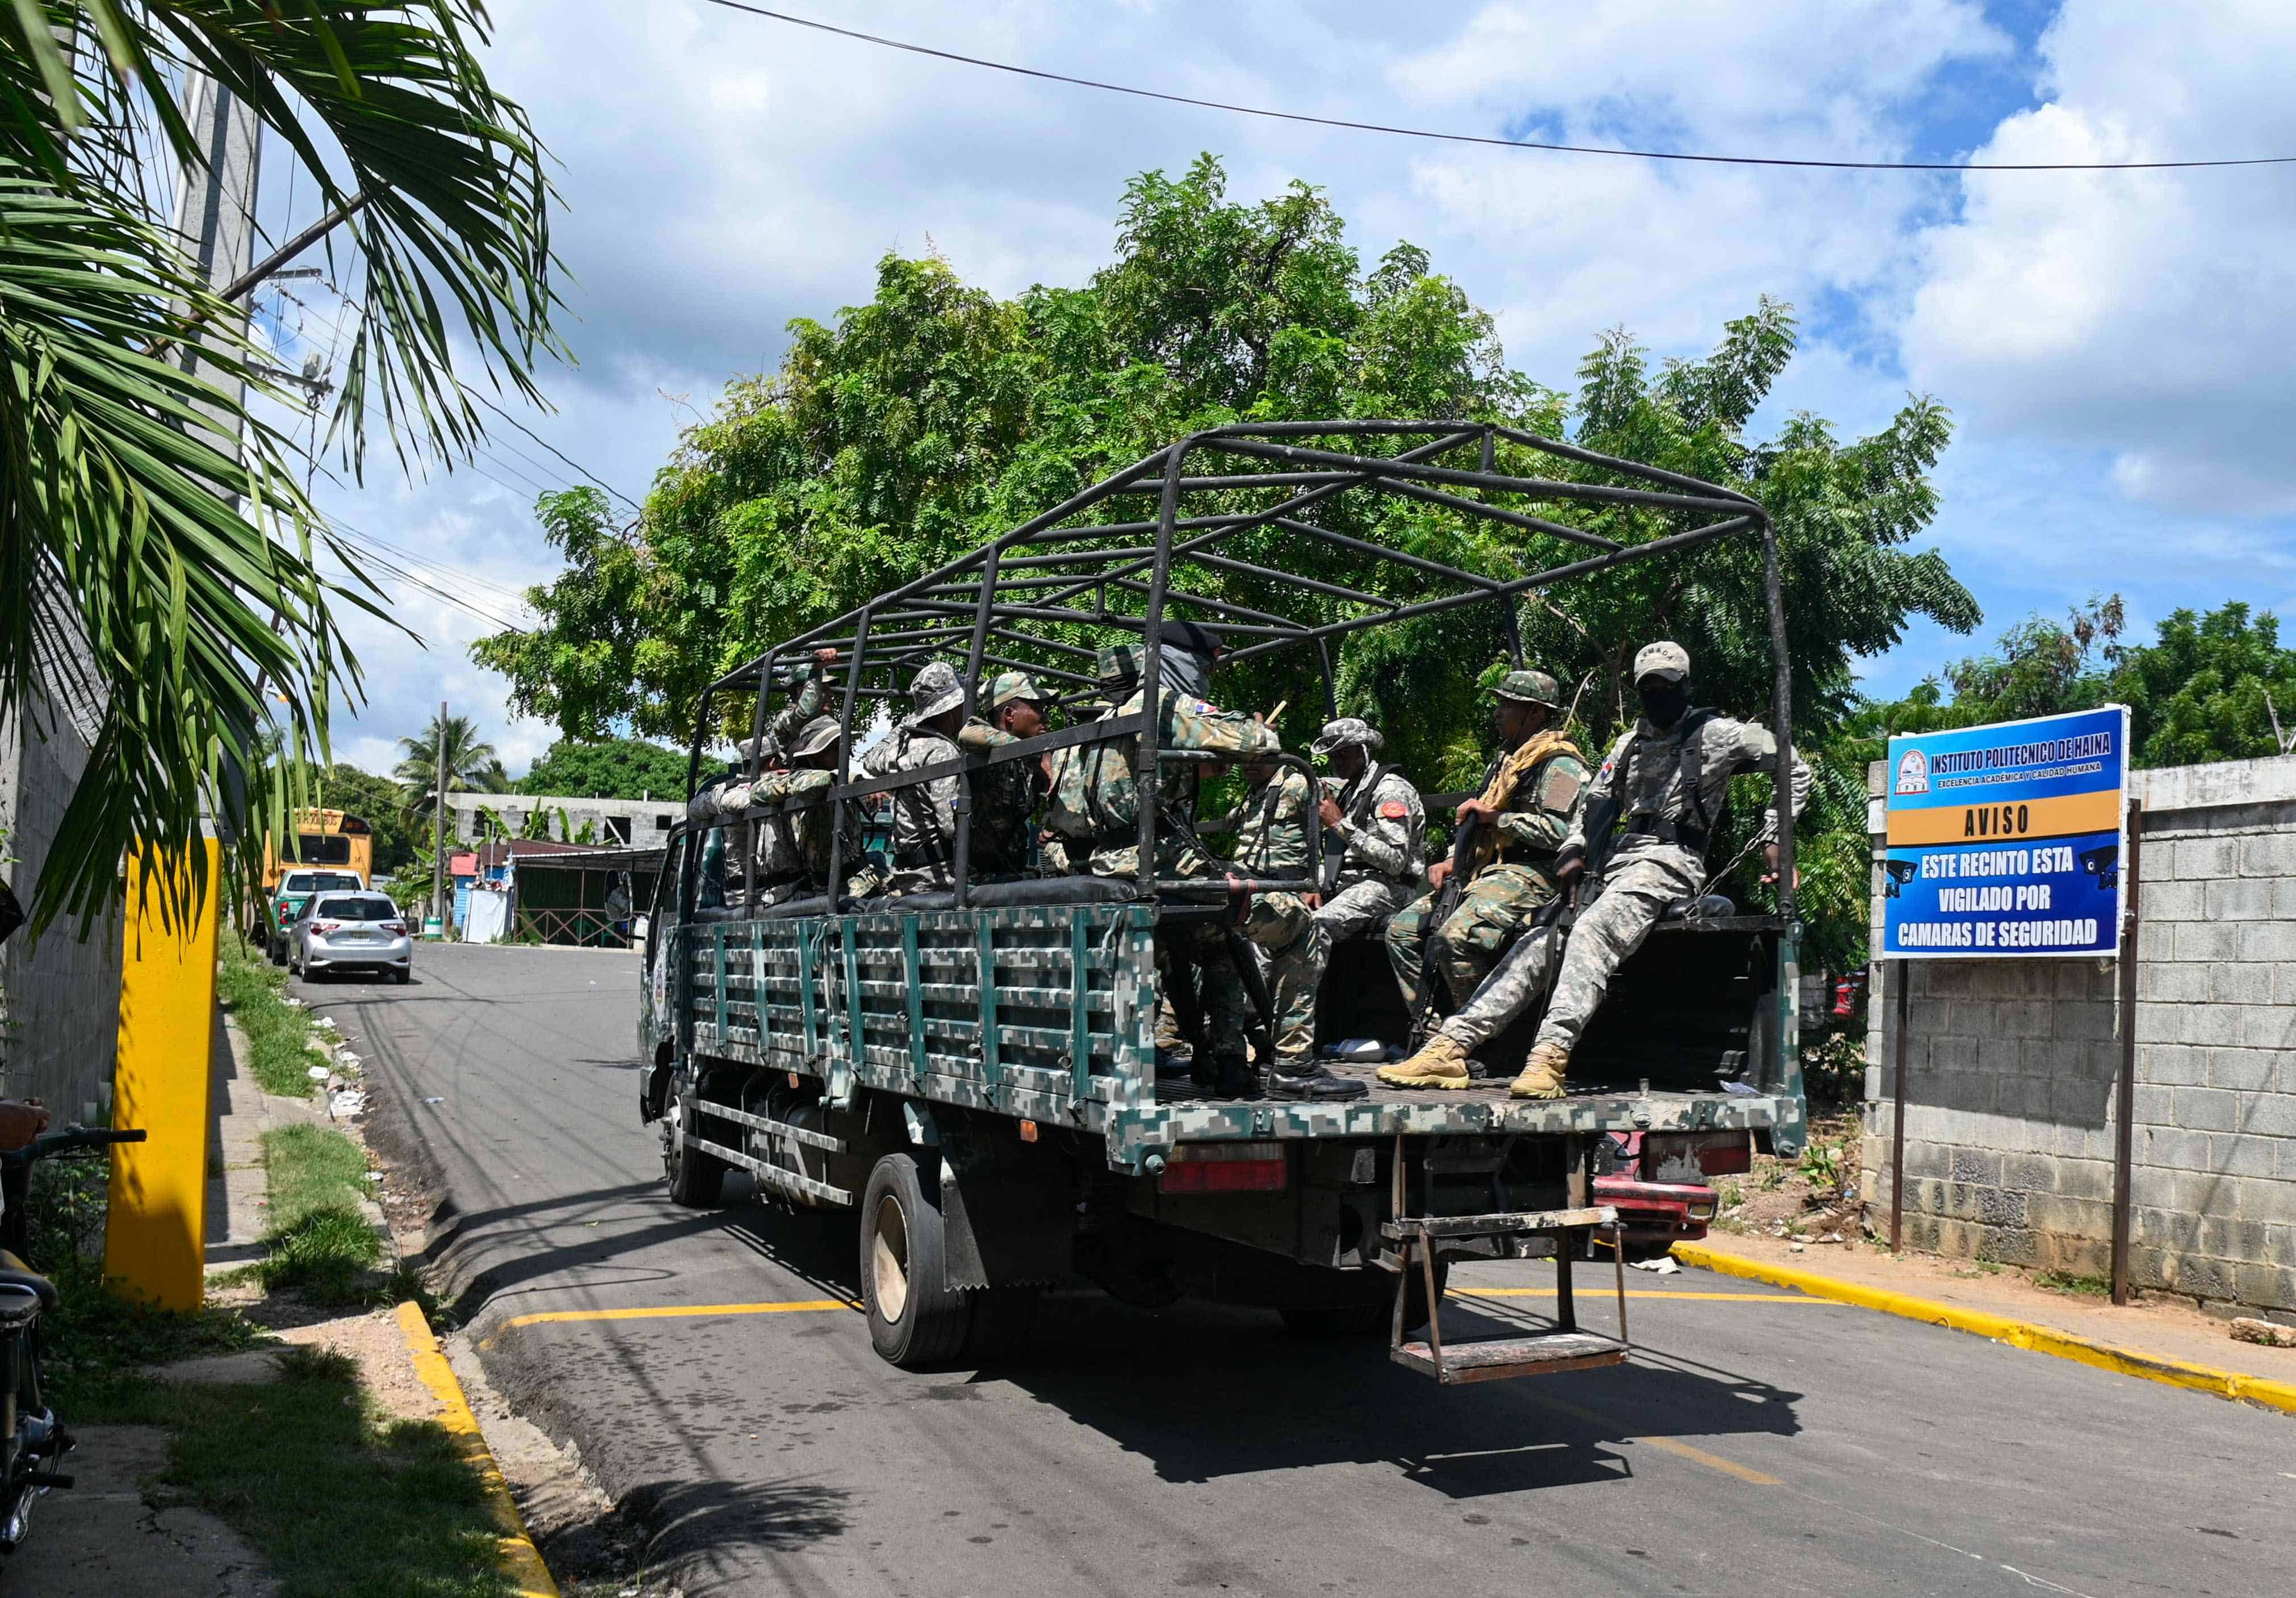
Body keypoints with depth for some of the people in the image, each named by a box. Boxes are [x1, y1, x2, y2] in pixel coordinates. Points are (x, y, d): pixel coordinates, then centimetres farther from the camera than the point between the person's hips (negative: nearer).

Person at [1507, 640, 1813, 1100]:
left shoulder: (1717, 735, 6)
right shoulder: (1633, 740, 24)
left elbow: (1796, 770, 8)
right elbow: (1600, 799, 21)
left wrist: (1774, 838, 1)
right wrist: (1574, 851, 5)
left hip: (1672, 860, -11)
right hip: (1619, 856, 12)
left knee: (1592, 932, -33)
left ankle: (1552, 1051, -46)